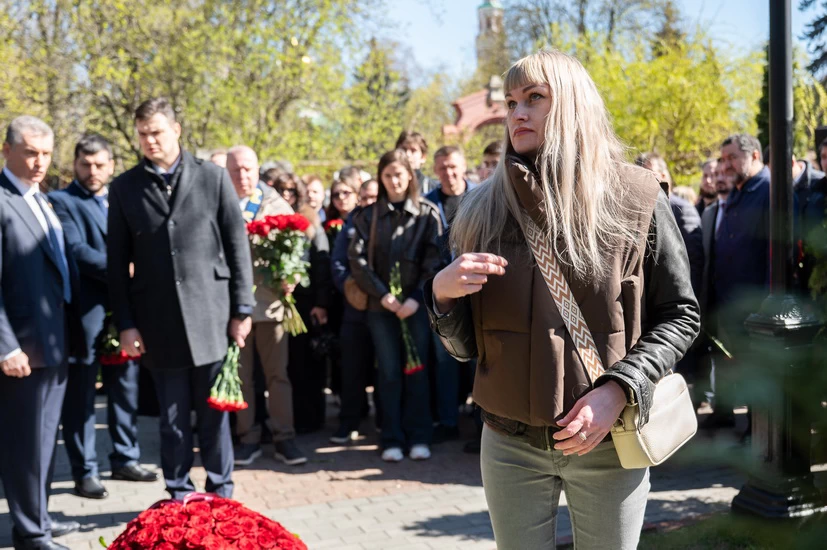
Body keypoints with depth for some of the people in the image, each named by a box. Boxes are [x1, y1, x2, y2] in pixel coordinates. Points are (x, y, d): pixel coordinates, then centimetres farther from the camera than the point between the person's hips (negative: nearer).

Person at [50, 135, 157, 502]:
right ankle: (85, 471, 10)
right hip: (86, 311, -6)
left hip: (122, 308, 6)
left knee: (126, 389, 13)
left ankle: (125, 459, 25)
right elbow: (77, 250, -16)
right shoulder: (62, 201, -4)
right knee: (81, 395, 2)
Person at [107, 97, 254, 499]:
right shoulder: (124, 188, 5)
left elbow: (238, 247, 2)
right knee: (173, 416, 8)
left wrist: (242, 309, -1)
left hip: (210, 315, -1)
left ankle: (221, 493, 20)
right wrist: (125, 324, 0)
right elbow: (117, 263, 5)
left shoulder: (213, 177, 2)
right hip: (158, 322, 1)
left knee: (214, 412, 7)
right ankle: (180, 496, 20)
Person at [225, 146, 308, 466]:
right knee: (240, 374, 8)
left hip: (269, 301, 0)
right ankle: (247, 437, 18)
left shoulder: (277, 205, 5)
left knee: (277, 373, 5)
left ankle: (284, 437, 13)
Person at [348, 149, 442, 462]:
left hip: (417, 304, -1)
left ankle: (419, 437, 9)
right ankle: (392, 440, 8)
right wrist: (382, 294, -11)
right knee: (389, 372, 2)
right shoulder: (368, 216, 7)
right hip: (381, 305, 1)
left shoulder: (427, 213, 4)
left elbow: (435, 259, -2)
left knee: (417, 369, 1)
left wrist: (417, 297, -12)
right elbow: (357, 259, -1)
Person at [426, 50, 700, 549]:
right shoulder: (485, 210, 2)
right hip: (509, 444, 2)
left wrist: (617, 391, -16)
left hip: (608, 445, -1)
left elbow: (680, 315, -2)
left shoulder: (636, 199, -5)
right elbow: (465, 347, 5)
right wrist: (442, 293, -15)